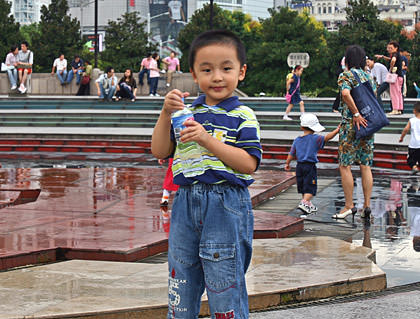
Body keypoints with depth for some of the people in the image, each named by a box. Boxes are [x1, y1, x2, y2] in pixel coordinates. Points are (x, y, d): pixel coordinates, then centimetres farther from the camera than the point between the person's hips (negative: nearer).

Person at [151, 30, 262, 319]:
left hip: (226, 206, -5)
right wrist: (166, 114, -7)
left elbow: (248, 164, -14)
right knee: (181, 285, 15)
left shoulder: (243, 117, -4)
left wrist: (208, 140, -22)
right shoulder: (186, 112, 10)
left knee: (225, 285, 1)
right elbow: (160, 151, 6)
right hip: (186, 202, 5)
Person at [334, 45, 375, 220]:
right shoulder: (369, 76, 12)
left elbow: (346, 94, -25)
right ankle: (367, 205, 6)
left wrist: (356, 114, -22)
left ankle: (349, 206, -1)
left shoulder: (345, 75, -7)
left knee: (345, 166, -1)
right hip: (368, 123, 6)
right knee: (365, 166, 7)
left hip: (351, 124, -6)